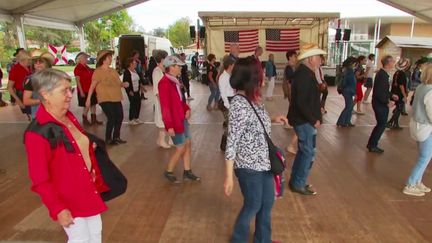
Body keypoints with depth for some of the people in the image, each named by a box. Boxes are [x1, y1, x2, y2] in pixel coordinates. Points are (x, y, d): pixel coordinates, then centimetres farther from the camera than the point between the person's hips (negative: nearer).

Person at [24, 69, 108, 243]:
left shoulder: (68, 117, -1)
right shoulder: (38, 132, -25)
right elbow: (40, 179, -20)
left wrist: (95, 177, 14)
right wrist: (58, 209, -18)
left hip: (88, 190, 8)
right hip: (68, 198, -7)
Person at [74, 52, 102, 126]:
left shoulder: (87, 67, 13)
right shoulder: (78, 68, -11)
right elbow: (78, 81, -14)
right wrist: (81, 91, -19)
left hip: (91, 90, 8)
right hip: (84, 91, -8)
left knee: (93, 104, 10)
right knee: (86, 106, -1)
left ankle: (94, 119, 19)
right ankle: (85, 120, 13)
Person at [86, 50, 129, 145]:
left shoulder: (113, 71, 13)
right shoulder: (98, 71, -8)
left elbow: (118, 83, 20)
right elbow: (92, 86, -11)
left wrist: (123, 84, -3)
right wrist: (88, 99, -16)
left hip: (116, 99, 7)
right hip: (105, 99, -7)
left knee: (119, 117, 6)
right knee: (111, 118, -9)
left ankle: (116, 137, 23)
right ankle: (108, 138, 10)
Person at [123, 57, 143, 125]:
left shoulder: (135, 71, 10)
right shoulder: (126, 72, -13)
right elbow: (125, 82, -16)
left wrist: (139, 88, 13)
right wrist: (129, 91, -17)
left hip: (136, 91, 8)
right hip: (131, 91, -8)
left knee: (138, 103, 8)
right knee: (133, 104, -4)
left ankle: (136, 118, 23)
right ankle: (131, 120, 8)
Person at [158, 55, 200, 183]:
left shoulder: (174, 81, 9)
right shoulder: (164, 83, -21)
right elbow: (165, 106, -22)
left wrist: (187, 109, 2)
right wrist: (169, 125, -23)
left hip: (182, 118, 9)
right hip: (175, 121, -9)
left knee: (188, 144, 14)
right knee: (181, 148, -1)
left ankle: (187, 172, 27)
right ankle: (168, 172, 19)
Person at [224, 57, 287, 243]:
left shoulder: (255, 98, 1)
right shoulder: (238, 104, -25)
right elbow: (231, 143, -23)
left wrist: (273, 120, 4)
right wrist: (229, 176, -20)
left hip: (264, 162, 8)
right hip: (249, 166, -8)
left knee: (267, 202, 22)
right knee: (253, 205, 12)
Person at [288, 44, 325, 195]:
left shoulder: (304, 73, 11)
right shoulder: (305, 75, -21)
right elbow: (302, 103, -27)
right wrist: (314, 120, -19)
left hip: (303, 120, 10)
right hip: (305, 121, -10)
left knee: (303, 151, 18)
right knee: (309, 153, 1)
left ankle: (295, 180, 30)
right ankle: (299, 184, 13)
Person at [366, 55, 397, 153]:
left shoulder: (383, 73, 9)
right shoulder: (382, 75, -23)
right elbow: (379, 93, -27)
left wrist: (391, 95, 14)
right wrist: (387, 102, -20)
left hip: (380, 103, 10)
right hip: (381, 104, -10)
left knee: (380, 124, 18)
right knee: (382, 125, 1)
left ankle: (371, 144, 28)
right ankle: (372, 146, 13)